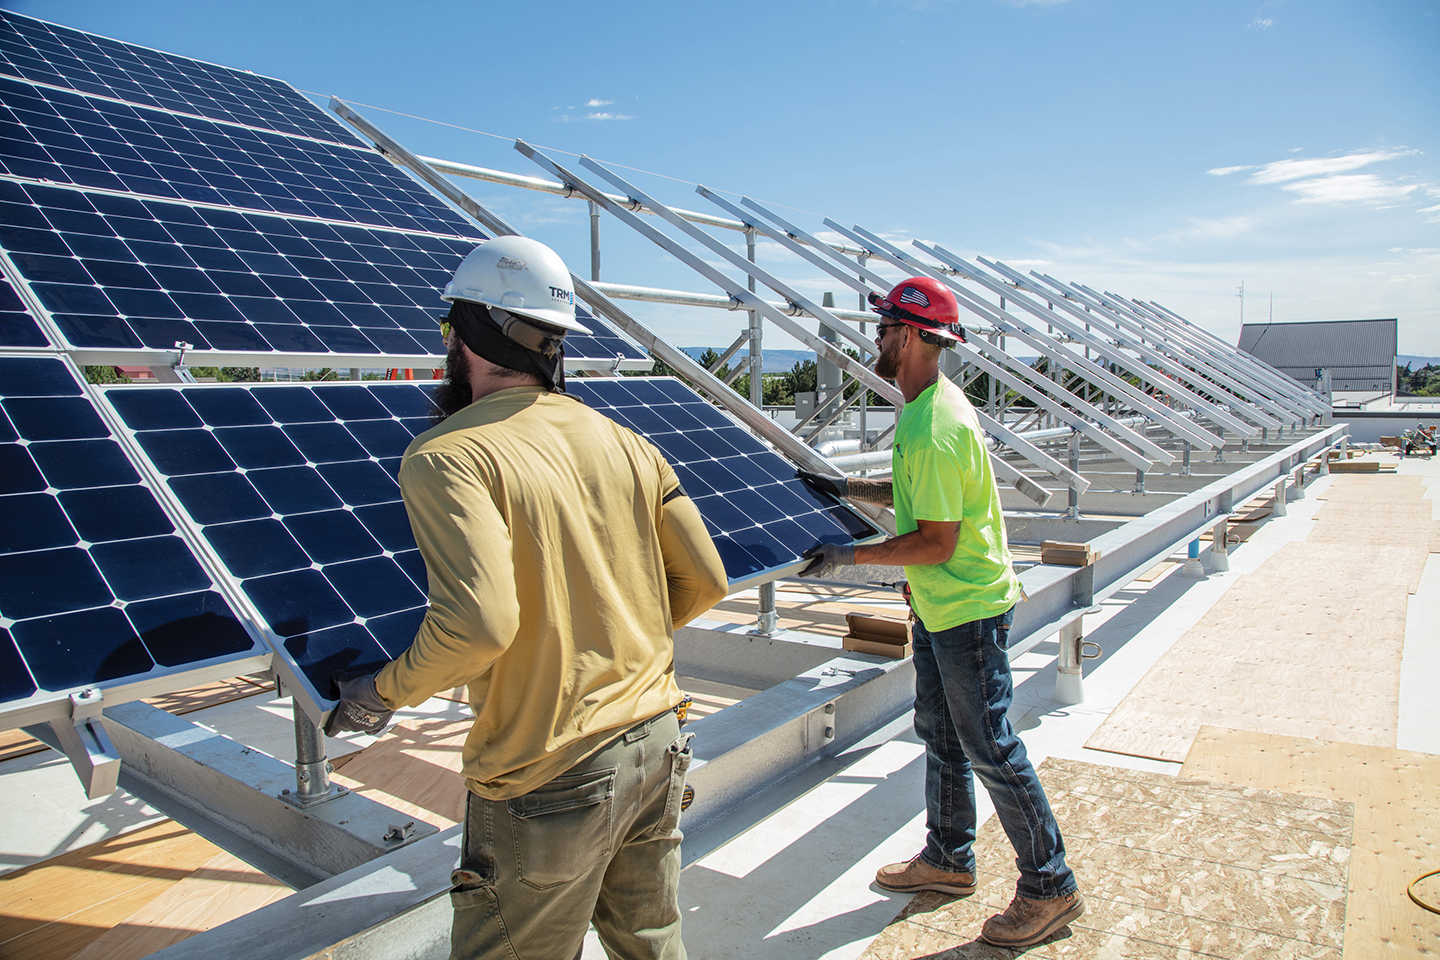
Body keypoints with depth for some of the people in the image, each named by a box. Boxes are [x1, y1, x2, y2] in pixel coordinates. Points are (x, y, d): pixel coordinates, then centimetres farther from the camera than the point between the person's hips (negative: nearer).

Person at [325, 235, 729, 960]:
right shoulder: (623, 441, 4)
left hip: (550, 779, -6)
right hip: (655, 740, 6)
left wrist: (382, 694, -8)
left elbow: (478, 622, -27)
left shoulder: (448, 455, -14)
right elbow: (704, 582, 4)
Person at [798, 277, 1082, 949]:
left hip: (967, 610, -10)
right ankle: (948, 860, 36)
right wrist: (848, 488, 16)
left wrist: (848, 555, -19)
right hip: (938, 606, 10)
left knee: (989, 749, 2)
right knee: (939, 734, 19)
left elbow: (936, 542, -25)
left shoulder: (934, 429, -27)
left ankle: (1050, 887, 20)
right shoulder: (926, 405, 6)